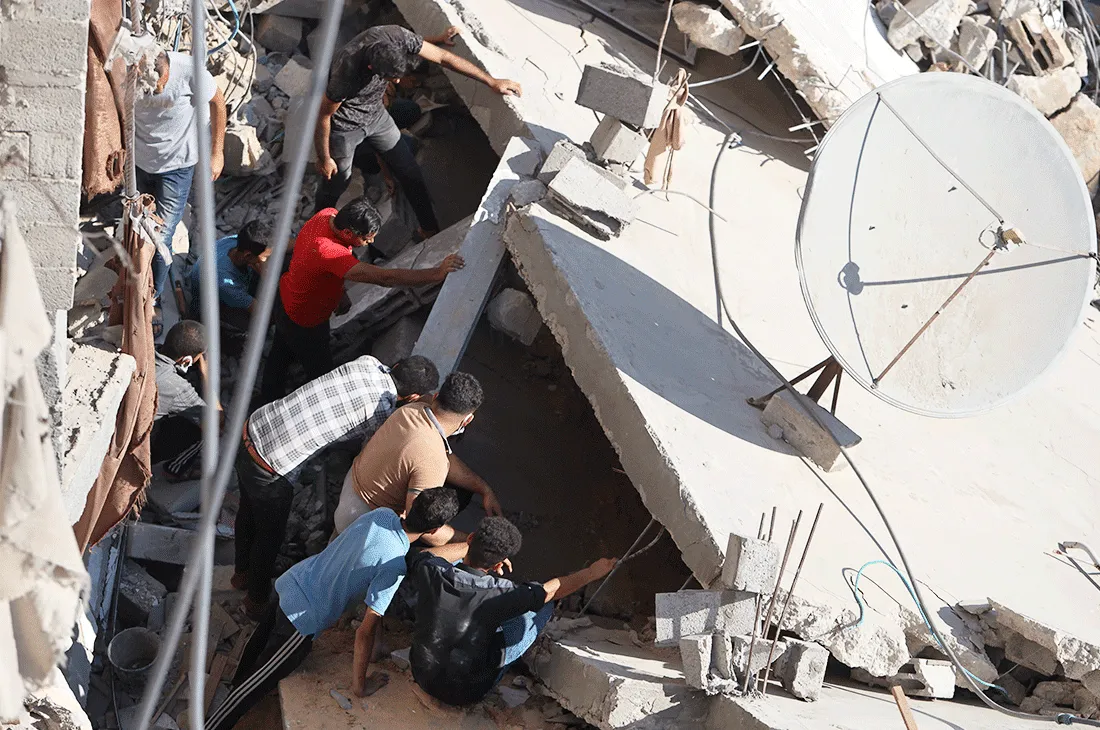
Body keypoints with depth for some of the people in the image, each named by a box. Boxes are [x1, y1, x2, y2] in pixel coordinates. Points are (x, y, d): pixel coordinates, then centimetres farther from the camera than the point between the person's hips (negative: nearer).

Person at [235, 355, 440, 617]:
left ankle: (242, 573, 58)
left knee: (249, 512, 33)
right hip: (268, 472, -7)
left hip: (252, 428, 7)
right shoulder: (381, 413, -20)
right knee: (270, 535, 21)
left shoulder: (366, 363, -4)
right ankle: (258, 599, 45)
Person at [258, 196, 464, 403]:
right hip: (304, 323, -9)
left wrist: (339, 293, 8)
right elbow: (384, 278, -53)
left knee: (281, 354, 32)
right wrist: (437, 274, -55)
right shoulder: (327, 251, -47)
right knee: (321, 372, 13)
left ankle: (270, 400, 56)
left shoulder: (329, 215, -20)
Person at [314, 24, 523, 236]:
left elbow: (443, 57, -19)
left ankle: (429, 229, 30)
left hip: (375, 115, 5)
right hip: (344, 127, -5)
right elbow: (323, 115, -25)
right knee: (337, 181, 17)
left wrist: (492, 82, -17)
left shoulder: (396, 36, -30)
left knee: (411, 174, 9)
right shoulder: (346, 73, -42)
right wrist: (324, 158, -12)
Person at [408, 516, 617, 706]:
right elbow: (552, 589, -9)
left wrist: (470, 547, 12)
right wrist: (592, 573, 8)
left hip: (423, 678, 4)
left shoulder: (430, 572, -22)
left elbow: (425, 556, 7)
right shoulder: (498, 594, -28)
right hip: (467, 692, -4)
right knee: (543, 606, 3)